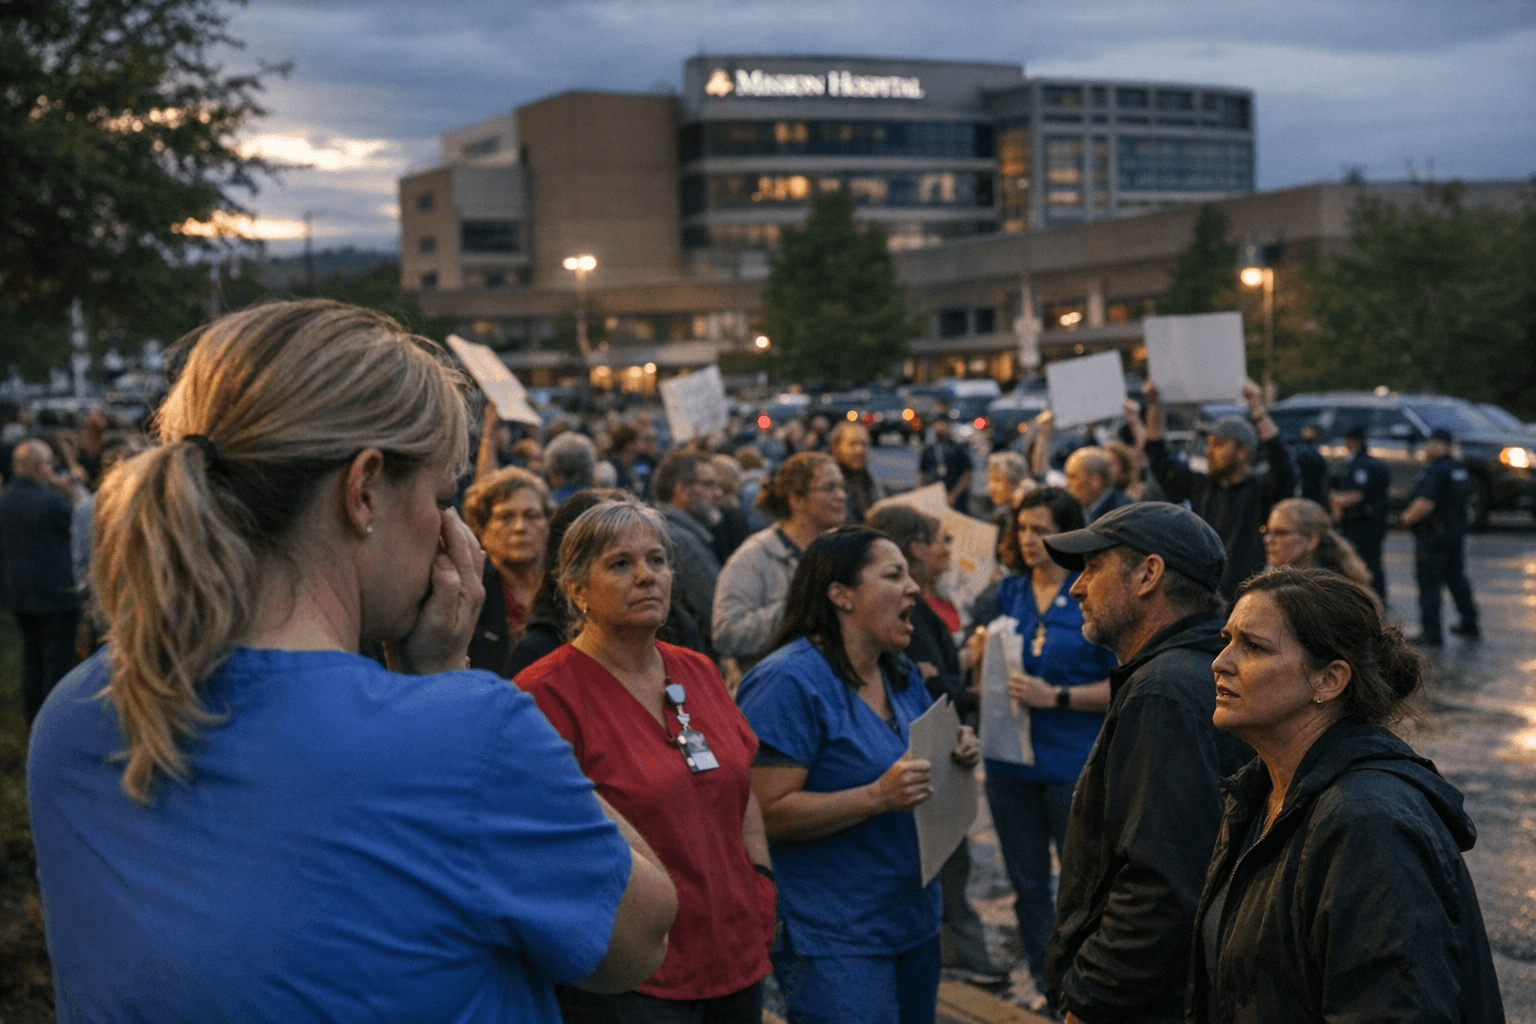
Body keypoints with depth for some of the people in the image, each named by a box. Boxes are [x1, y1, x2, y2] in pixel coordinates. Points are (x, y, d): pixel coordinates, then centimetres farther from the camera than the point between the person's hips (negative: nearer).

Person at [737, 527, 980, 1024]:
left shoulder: (902, 674, 9)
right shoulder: (789, 681, -17)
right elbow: (768, 812, -21)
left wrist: (956, 755, 0)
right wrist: (879, 796, -28)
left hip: (913, 922, 8)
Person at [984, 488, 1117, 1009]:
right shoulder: (1009, 592, 5)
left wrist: (1056, 696, -19)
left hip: (1075, 765, -5)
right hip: (1012, 758, 5)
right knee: (1027, 884, 15)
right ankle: (1043, 979, 31)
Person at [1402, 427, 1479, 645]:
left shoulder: (1435, 472, -20)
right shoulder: (1460, 470, 10)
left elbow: (1425, 504, -28)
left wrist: (1408, 518, -9)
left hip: (1433, 535, -9)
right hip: (1457, 532, 9)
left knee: (1429, 583, -3)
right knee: (1456, 578, 20)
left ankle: (1431, 633, -1)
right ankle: (1470, 625, 30)